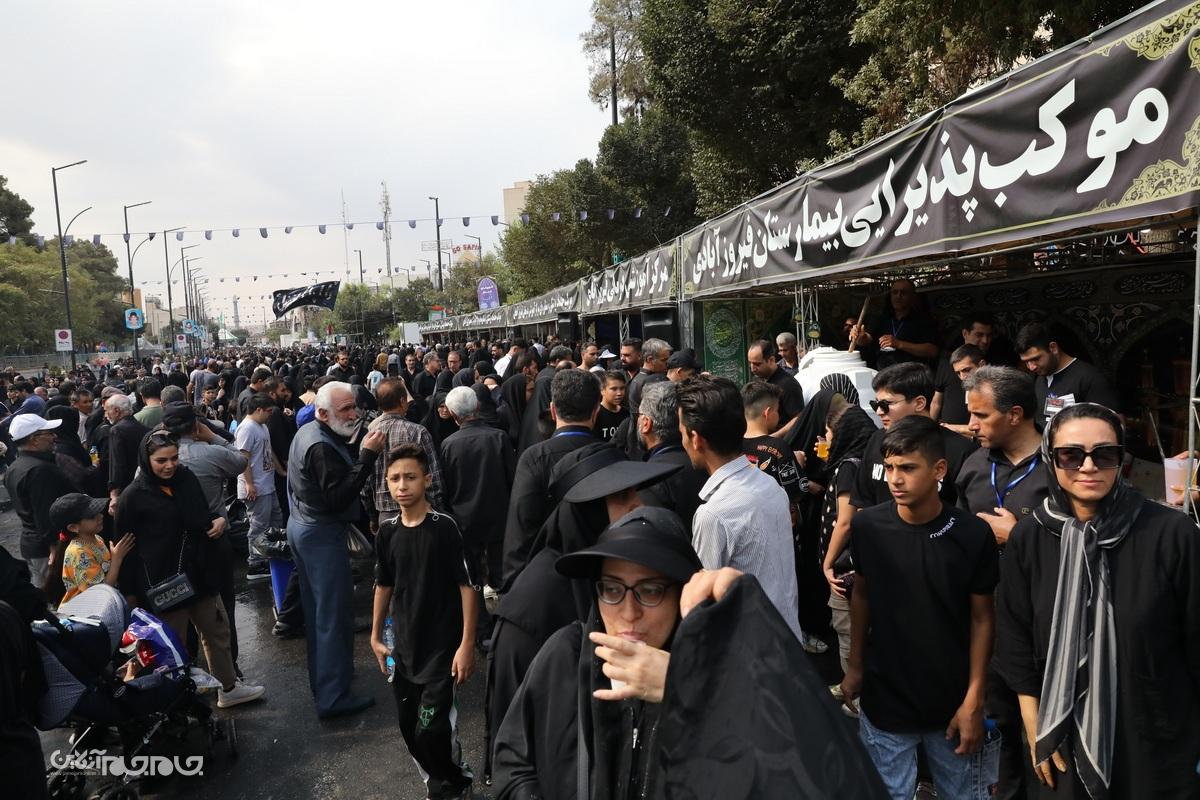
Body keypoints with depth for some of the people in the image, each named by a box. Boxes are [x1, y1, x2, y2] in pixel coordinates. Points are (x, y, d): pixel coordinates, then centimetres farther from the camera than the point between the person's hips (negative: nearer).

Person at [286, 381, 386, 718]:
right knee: (334, 614, -3)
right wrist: (366, 456, -32)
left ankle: (320, 675, 35)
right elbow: (338, 499, -30)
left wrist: (360, 455, -2)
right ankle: (332, 696, 3)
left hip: (301, 525, 11)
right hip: (322, 534, -11)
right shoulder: (322, 448, -26)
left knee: (315, 608, 20)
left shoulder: (306, 432, 7)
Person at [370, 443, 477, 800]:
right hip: (403, 647, 5)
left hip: (442, 646, -5)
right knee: (409, 728, 12)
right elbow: (384, 585, 12)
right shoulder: (387, 531, 0)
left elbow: (467, 586, -13)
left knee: (432, 728, -5)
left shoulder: (445, 527, -15)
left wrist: (467, 644, -14)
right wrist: (376, 636, 14)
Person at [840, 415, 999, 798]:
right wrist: (855, 666, 7)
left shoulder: (972, 535, -14)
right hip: (884, 698, 1)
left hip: (952, 702, 0)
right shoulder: (867, 526, -11)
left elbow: (981, 618, -5)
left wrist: (974, 701, -5)